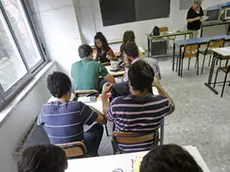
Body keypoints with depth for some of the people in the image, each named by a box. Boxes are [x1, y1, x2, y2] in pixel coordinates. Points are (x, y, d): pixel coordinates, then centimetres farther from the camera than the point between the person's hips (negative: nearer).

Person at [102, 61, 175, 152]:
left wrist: (104, 94, 3)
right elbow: (172, 105, -4)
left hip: (122, 148, -1)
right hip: (149, 148, 2)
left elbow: (108, 115, -10)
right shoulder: (161, 103, -31)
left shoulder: (117, 104, -36)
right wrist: (158, 86, 2)